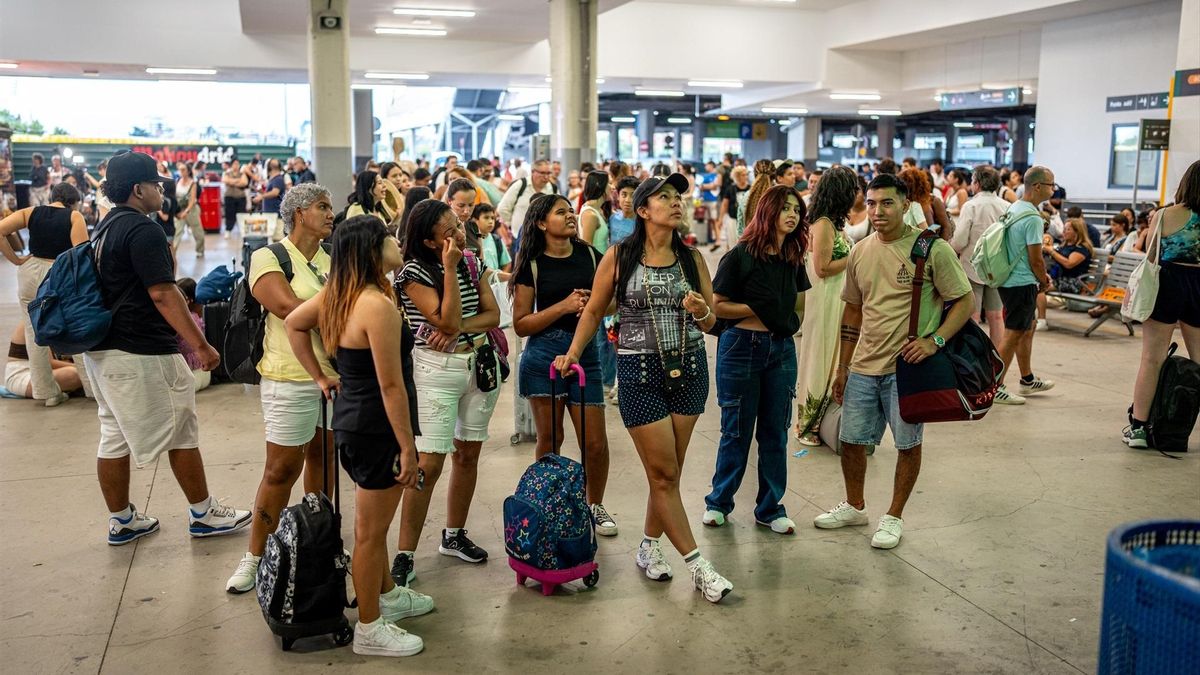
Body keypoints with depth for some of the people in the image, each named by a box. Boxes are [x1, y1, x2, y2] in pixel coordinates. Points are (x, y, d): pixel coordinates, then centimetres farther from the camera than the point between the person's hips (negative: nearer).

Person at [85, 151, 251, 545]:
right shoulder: (143, 230, -17)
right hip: (141, 353, -9)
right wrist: (201, 345, -21)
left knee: (114, 437, 13)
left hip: (102, 349, 9)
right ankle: (204, 515, 15)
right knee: (182, 432, 4)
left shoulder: (106, 227, 13)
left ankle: (121, 521, 23)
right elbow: (162, 294, -22)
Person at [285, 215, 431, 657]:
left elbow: (293, 323, 18)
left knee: (373, 522, 24)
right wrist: (408, 447, -18)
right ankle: (370, 629, 19)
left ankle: (388, 595, 43)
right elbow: (391, 385, -24)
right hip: (377, 428, -9)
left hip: (352, 417, 9)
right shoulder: (378, 305, -25)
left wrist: (319, 377, 19)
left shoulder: (338, 291, 2)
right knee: (371, 530, 4)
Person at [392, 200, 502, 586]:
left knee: (468, 455, 13)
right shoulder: (414, 273, -12)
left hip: (479, 365, 6)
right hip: (437, 371, -6)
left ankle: (454, 536, 29)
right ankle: (404, 556, -2)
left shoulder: (472, 263, 6)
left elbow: (493, 314, 0)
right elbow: (448, 322, -21)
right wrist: (450, 268, -21)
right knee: (428, 464, -9)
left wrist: (458, 329, -17)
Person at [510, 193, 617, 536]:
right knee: (549, 438, 5)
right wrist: (564, 306, -14)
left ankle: (595, 505, 24)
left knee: (595, 443, 1)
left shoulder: (590, 255, 6)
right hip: (544, 352, -2)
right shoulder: (532, 265, -1)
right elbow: (521, 324, -5)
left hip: (584, 351, 2)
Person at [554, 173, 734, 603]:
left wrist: (700, 312, -15)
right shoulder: (619, 257, -4)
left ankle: (649, 547, 29)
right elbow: (594, 311, 5)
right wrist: (573, 353, -3)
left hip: (689, 369, 3)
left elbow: (711, 323, 7)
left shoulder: (691, 258, 4)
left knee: (667, 472, 9)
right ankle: (698, 566, 6)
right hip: (640, 372, -3)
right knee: (664, 474, -2)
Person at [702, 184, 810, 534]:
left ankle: (770, 508, 21)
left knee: (775, 431, 9)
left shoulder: (794, 258, 7)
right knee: (737, 430, 5)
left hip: (782, 349, 5)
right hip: (742, 347, -5)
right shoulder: (741, 256, -10)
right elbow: (718, 306, -10)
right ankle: (719, 502, 22)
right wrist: (758, 309, -15)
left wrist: (785, 317, 3)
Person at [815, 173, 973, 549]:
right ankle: (855, 507, 34)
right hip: (862, 367, 5)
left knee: (907, 444, 7)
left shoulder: (931, 249, -10)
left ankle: (894, 517, 25)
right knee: (851, 440, 12)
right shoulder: (860, 253, 7)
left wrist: (935, 340, -20)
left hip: (906, 367, -5)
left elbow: (964, 301, -6)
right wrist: (842, 367, 15)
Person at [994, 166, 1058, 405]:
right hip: (1022, 284, -10)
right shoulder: (1033, 219, -20)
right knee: (1013, 335, -3)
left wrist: (1040, 275, 15)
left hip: (1008, 279, 10)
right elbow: (1036, 260, -18)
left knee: (1029, 327, 22)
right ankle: (996, 387, 3)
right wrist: (1044, 281, 0)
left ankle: (1027, 380, 33)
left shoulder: (1013, 208, 9)